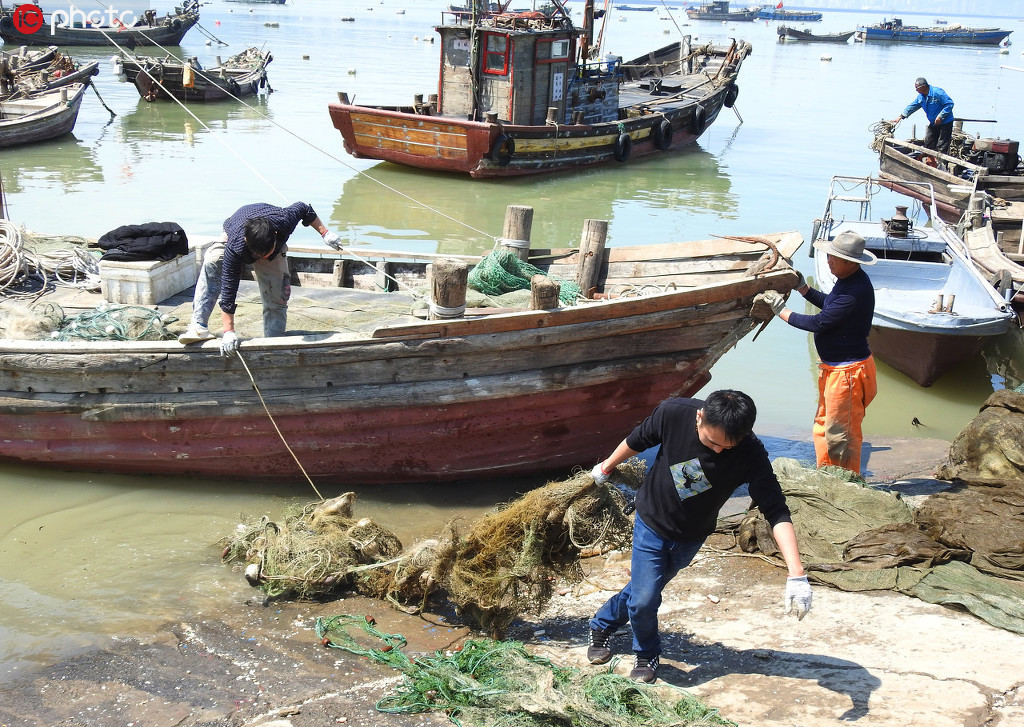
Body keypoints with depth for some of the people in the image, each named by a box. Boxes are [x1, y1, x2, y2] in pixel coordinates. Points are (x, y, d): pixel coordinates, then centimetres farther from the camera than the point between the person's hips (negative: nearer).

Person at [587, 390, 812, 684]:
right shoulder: (673, 413, -29)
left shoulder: (751, 455, -31)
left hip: (691, 538, 1)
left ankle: (603, 624, 46)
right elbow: (637, 440, -8)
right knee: (644, 599, -3)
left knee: (644, 589, 17)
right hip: (652, 523, -1)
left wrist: (796, 575, -43)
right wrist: (607, 467, 10)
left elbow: (777, 512, -32)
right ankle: (646, 654, 29)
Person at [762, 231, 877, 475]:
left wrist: (782, 311, -13)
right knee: (823, 427, 20)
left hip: (848, 371, -11)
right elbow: (829, 304, 25)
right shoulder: (847, 280, 6)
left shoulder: (856, 290, -27)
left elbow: (819, 322, -24)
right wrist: (802, 288, 13)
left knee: (840, 434, -1)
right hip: (833, 367, 11)